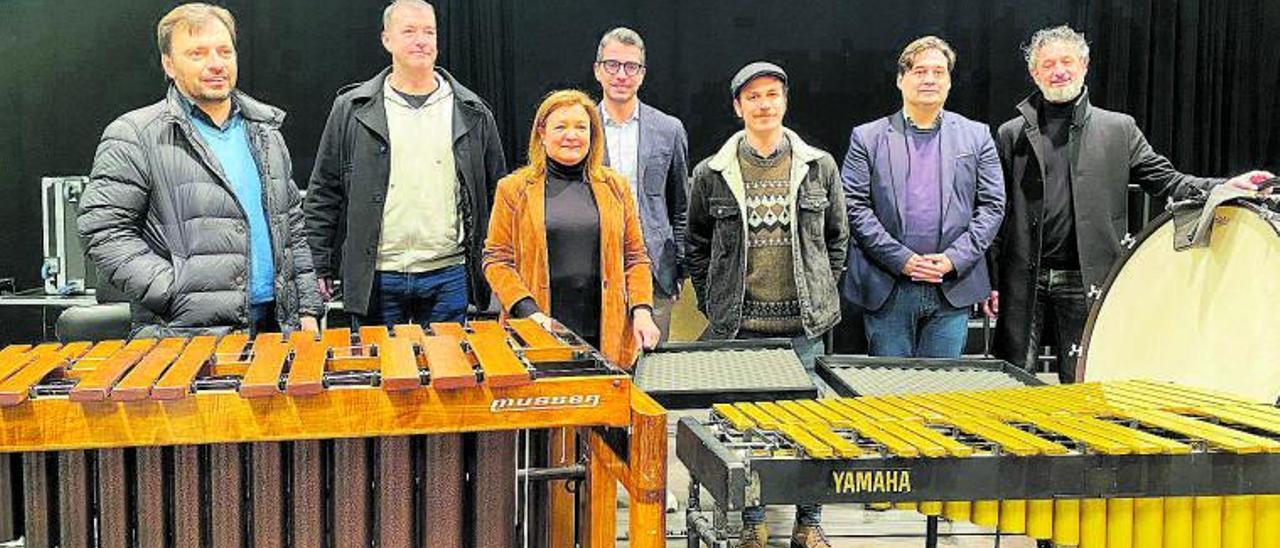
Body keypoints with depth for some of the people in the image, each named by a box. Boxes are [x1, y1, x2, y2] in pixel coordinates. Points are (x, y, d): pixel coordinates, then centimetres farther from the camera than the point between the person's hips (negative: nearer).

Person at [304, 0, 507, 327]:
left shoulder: (472, 114, 6)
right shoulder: (351, 110, 3)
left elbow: (495, 189, 10)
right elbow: (324, 193, 5)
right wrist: (323, 267, 1)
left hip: (449, 276, 1)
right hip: (374, 277, -1)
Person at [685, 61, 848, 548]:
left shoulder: (819, 167, 5)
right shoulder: (711, 174, 3)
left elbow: (837, 237, 13)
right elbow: (697, 246, 11)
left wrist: (820, 296, 8)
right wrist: (714, 306, 6)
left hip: (804, 324, 1)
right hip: (739, 326, 0)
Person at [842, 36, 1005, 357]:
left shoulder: (976, 137, 10)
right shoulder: (868, 138, 4)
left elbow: (992, 206, 5)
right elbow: (854, 207, -3)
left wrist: (953, 259, -8)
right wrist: (902, 260, -12)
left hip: (952, 289, 1)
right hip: (887, 292, -1)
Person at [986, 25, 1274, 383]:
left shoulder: (1118, 129, 8)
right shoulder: (1012, 135, 7)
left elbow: (1166, 181, 3)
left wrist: (1226, 187, -14)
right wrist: (990, 281, 0)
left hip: (1086, 284, 0)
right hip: (1023, 283, 0)